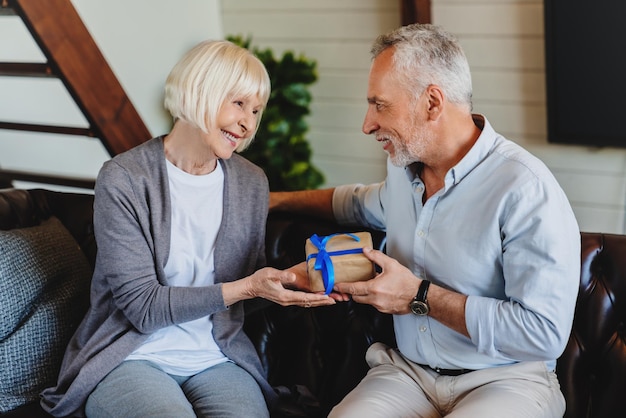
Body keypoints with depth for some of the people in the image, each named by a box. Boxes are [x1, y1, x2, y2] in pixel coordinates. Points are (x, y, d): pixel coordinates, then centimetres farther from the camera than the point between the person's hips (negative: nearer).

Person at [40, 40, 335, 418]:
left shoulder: (252, 182, 6)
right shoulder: (124, 180, -10)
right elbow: (143, 307, -14)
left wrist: (286, 278, -7)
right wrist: (244, 287, -20)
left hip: (216, 358, 3)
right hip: (132, 356, -3)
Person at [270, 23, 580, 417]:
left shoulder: (527, 190, -18)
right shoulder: (405, 168, 7)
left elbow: (545, 333, -23)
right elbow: (365, 202, 34)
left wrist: (420, 297, -19)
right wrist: (279, 199, 30)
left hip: (504, 380, -5)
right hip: (407, 371, 5)